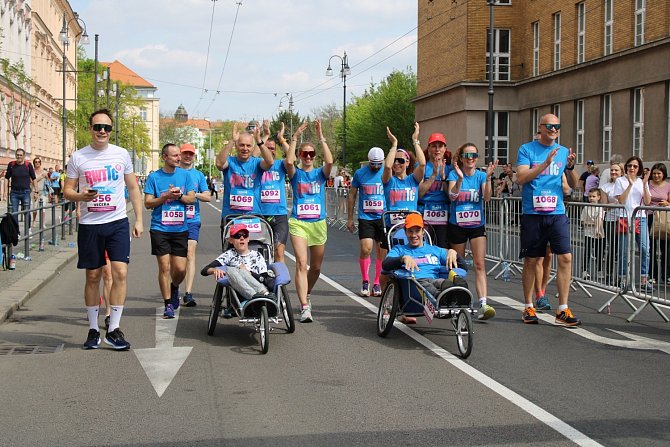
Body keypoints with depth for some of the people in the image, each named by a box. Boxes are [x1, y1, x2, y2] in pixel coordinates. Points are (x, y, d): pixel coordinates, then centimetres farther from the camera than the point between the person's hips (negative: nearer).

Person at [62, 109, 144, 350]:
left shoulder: (121, 154, 5)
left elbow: (133, 188, 11)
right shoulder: (78, 157, 2)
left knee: (120, 273, -11)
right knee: (93, 276, 7)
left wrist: (139, 219, 6)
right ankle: (93, 329, 19)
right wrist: (81, 196, -18)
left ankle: (114, 329, -3)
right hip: (89, 224, 0)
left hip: (118, 222, 0)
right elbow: (67, 190, 5)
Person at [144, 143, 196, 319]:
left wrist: (180, 195, -13)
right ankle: (168, 304, 7)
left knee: (180, 269, 0)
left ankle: (174, 287, 33)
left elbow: (192, 199, 6)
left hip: (180, 228, 2)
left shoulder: (185, 175, 7)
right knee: (164, 267, -4)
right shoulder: (154, 177, 1)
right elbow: (148, 203, -1)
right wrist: (166, 197, -13)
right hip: (160, 228, -2)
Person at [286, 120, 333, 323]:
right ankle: (305, 307, -21)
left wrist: (321, 137, -15)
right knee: (301, 263, -17)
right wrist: (295, 137, -17)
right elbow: (289, 161, -17)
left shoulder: (320, 173, 8)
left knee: (316, 267, 13)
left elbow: (329, 161, -13)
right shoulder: (295, 173, 5)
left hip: (318, 223, 3)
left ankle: (306, 295, 38)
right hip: (298, 222, -3)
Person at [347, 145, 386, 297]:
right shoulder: (360, 173, 2)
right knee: (366, 249, -12)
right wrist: (350, 218, 9)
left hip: (383, 218, 1)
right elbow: (352, 195, 10)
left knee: (381, 251, 3)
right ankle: (365, 280, 6)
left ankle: (377, 283, 16)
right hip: (365, 217, -1)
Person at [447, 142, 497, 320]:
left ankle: (483, 304, -22)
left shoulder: (481, 175, 0)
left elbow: (487, 197, -14)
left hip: (477, 225, 0)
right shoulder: (454, 174, -4)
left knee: (480, 264, -13)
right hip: (457, 225, 0)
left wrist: (488, 178, -27)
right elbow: (452, 196, -19)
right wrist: (460, 179, -33)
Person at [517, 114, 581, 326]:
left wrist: (570, 167, -9)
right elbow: (521, 178, -12)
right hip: (532, 213, -2)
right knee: (531, 260, 4)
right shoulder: (526, 149, 1)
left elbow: (573, 184, 10)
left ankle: (563, 310, -3)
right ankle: (528, 307, 18)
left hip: (557, 213, 3)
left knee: (565, 257, -8)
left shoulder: (563, 151, 11)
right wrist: (546, 163, -20)